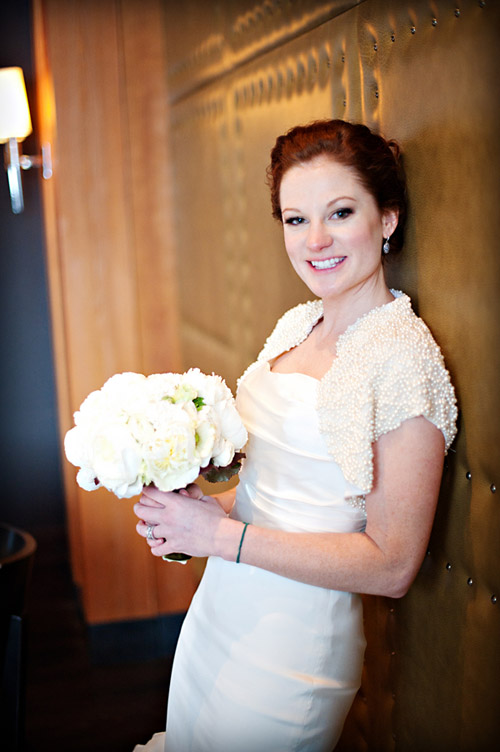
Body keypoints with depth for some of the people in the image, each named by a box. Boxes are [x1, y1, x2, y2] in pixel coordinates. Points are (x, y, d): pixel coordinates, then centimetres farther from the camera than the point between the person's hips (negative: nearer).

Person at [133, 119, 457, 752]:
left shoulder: (403, 356, -22)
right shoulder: (297, 325, 2)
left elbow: (393, 566, -23)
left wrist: (223, 535, -23)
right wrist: (196, 511, -5)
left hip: (289, 647, -7)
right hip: (222, 607, 7)